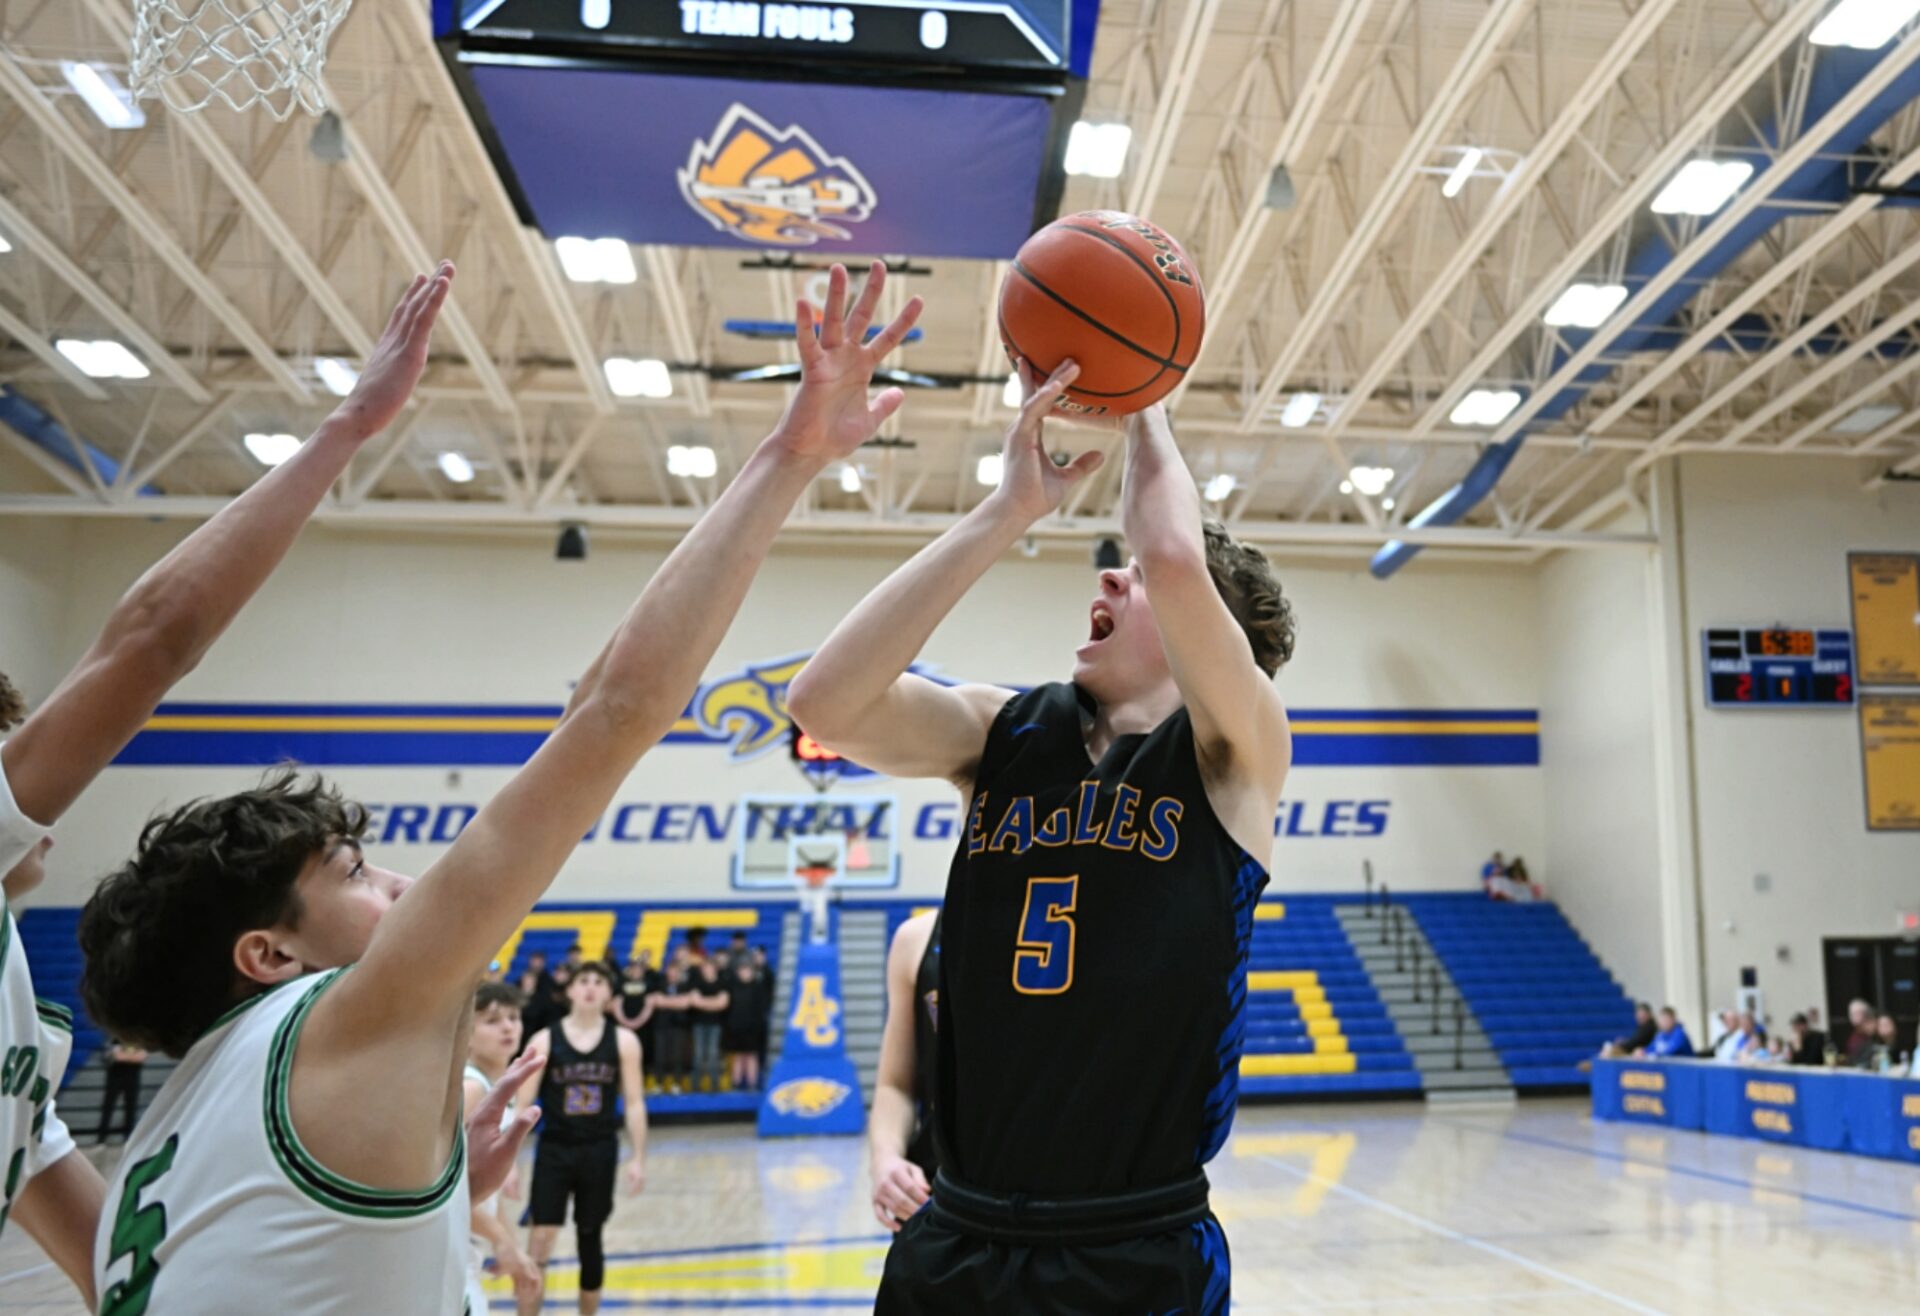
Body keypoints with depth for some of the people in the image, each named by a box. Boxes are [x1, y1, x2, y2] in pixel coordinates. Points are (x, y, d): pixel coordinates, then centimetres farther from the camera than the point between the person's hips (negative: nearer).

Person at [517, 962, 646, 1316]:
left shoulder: (623, 1041, -2)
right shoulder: (545, 1041, -5)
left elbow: (634, 1104, 0)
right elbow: (521, 1104, -5)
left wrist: (638, 1159, -4)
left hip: (600, 1151, 1)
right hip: (554, 1149, -1)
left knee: (590, 1240, 12)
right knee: (541, 1238, -7)